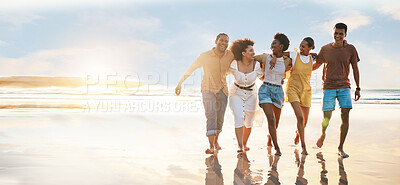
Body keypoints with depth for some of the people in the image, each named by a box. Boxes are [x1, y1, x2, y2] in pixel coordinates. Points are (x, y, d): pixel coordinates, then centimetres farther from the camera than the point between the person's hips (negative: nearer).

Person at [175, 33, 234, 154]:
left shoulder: (230, 55, -6)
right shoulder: (205, 56, -15)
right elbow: (190, 69, -4)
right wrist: (180, 84, -1)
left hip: (222, 90, 3)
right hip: (208, 89, -3)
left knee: (220, 119, 10)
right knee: (211, 115, -21)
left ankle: (216, 140, 37)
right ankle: (211, 147, -25)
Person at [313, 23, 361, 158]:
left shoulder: (350, 49, 1)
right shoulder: (325, 49, -1)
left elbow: (355, 69, 9)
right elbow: (316, 65, 13)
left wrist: (358, 88, 8)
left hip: (344, 87, 1)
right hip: (329, 87, -1)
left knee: (345, 116, -9)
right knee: (326, 118, -5)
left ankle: (340, 148, 2)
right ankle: (323, 134, 30)